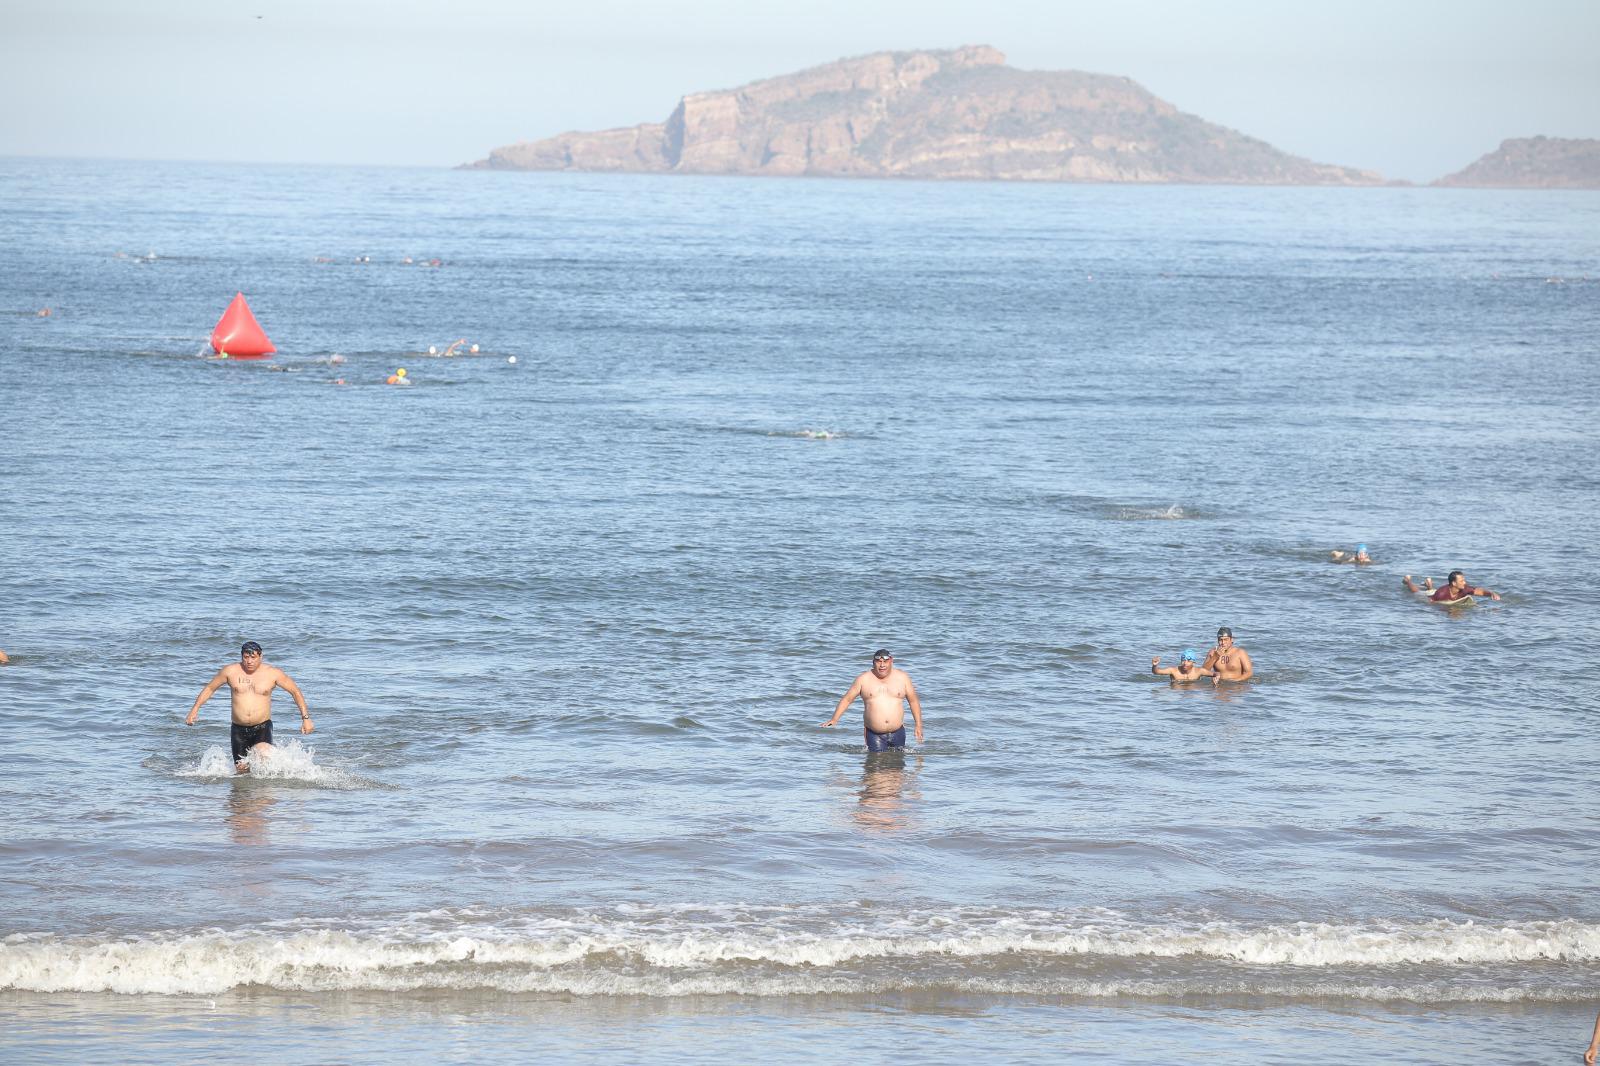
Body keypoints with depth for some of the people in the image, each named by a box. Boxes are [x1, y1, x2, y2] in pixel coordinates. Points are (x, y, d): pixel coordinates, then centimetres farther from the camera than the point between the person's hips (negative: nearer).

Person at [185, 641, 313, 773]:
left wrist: (305, 718, -1)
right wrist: (195, 709, 4)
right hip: (239, 729, 2)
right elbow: (210, 688, 12)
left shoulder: (272, 673, -3)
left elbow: (295, 691, 4)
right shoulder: (230, 671, 0)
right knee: (241, 770, 2)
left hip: (262, 728, -2)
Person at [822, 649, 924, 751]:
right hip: (874, 734, -1)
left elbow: (913, 701, 12)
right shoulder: (863, 679, 2)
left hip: (897, 733, 1)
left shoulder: (902, 678, 6)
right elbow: (847, 699, 6)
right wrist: (834, 719, -2)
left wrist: (918, 725, 8)